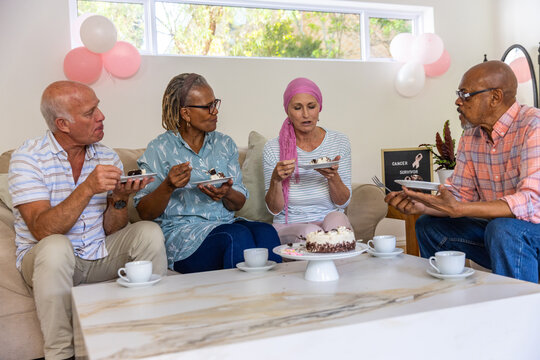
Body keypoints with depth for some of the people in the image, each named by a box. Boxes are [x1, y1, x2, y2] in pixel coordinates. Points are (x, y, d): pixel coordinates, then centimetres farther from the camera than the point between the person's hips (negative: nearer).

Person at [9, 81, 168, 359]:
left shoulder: (108, 158, 1)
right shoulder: (28, 158, -12)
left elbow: (111, 231, -1)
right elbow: (42, 231, -24)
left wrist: (119, 198, -20)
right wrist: (88, 188, -32)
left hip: (99, 257, 4)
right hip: (44, 260, -4)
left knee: (149, 232, -16)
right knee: (56, 247, -35)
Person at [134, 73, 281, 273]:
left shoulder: (225, 144, 15)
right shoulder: (160, 149, 1)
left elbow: (239, 203, 12)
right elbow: (145, 213, -2)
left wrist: (226, 193, -12)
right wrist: (168, 186, -21)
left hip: (227, 224, 4)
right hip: (182, 233, -4)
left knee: (266, 232, -28)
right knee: (238, 236, -33)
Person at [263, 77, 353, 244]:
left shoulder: (339, 142, 0)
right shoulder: (273, 149, -5)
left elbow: (343, 203, 1)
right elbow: (274, 209, -2)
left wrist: (333, 177, -20)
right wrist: (276, 179, -22)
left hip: (332, 224, 2)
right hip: (288, 228, -1)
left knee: (336, 218, -32)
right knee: (311, 232, -34)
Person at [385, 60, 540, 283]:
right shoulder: (471, 137, 5)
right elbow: (459, 195, 6)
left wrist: (458, 209, -35)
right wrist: (419, 205, -14)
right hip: (496, 227, 7)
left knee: (503, 228, -35)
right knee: (429, 225, 4)